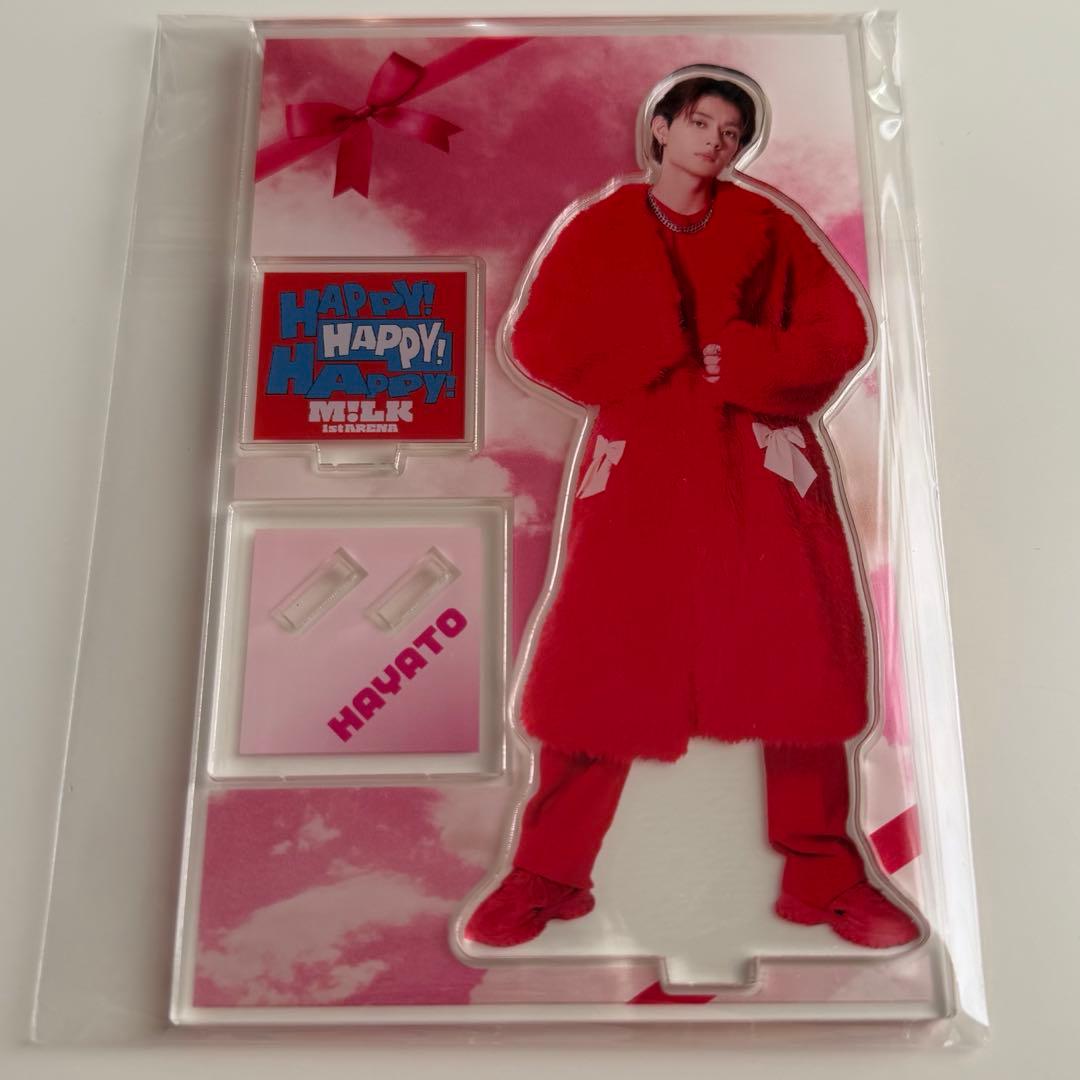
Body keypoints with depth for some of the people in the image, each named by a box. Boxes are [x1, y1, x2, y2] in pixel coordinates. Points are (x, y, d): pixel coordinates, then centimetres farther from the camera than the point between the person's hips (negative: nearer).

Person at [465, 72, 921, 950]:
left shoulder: (768, 227, 13)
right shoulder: (599, 230, 12)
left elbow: (841, 332, 6)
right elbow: (539, 340, 0)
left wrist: (740, 365, -10)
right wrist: (662, 363, -7)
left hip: (762, 471, 2)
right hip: (640, 467, -1)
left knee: (798, 668, -1)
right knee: (599, 670, -4)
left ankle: (822, 878, 15)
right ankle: (549, 878, 10)